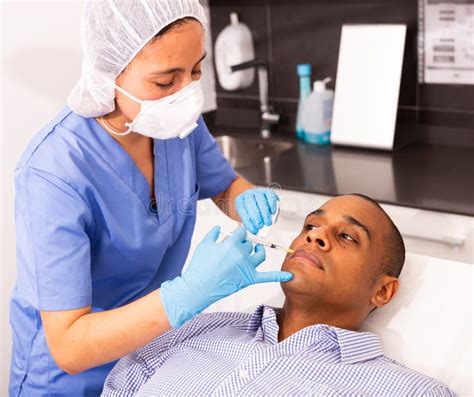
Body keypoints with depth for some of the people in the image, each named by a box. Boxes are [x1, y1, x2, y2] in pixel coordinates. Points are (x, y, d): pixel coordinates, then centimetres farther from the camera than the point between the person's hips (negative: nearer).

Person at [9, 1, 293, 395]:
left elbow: (225, 186, 6)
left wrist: (249, 200, -17)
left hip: (154, 345, 6)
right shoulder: (53, 174, -31)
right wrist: (192, 290, -43)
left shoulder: (179, 121, -14)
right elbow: (69, 348, -31)